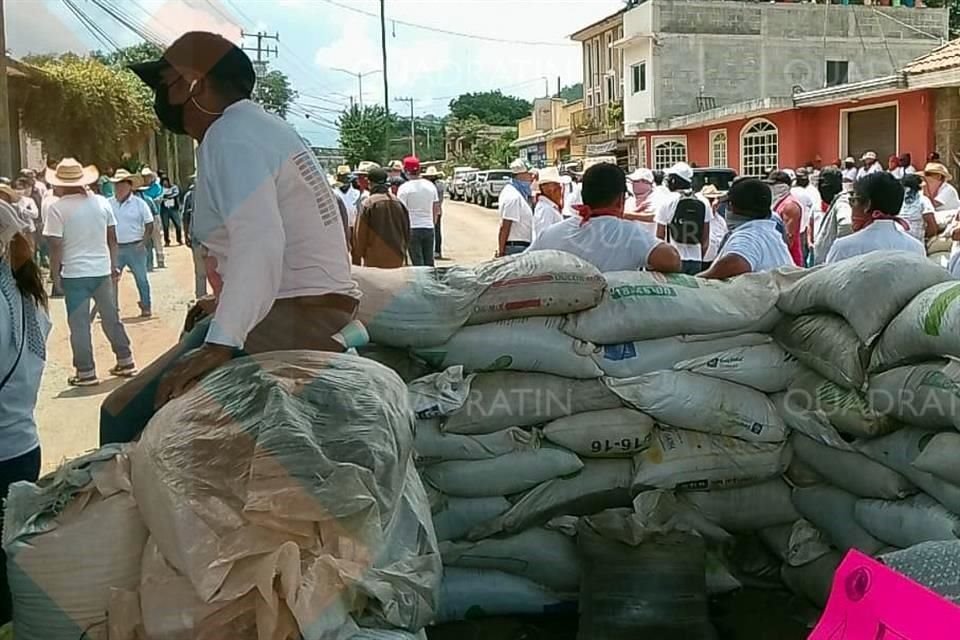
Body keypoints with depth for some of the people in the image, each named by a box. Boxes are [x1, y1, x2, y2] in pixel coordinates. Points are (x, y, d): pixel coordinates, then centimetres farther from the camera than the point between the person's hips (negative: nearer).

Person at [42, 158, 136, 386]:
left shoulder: (56, 208, -11)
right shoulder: (101, 202, 3)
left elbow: (56, 246, -12)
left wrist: (55, 273, -1)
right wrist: (113, 265, 18)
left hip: (74, 274, -4)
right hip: (102, 271, 5)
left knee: (79, 324, 4)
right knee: (111, 318, 15)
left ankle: (86, 372, 8)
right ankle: (125, 361, 22)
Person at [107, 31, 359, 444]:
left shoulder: (228, 135, -12)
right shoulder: (259, 127, 18)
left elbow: (260, 241, -28)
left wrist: (219, 343, -33)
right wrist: (227, 303, 24)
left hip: (288, 325, -11)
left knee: (125, 416, -13)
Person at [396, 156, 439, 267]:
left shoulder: (404, 188, -8)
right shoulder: (430, 185, 7)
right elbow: (436, 210, 12)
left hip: (412, 228, -4)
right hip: (429, 228, 4)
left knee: (418, 263, -2)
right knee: (429, 263, 11)